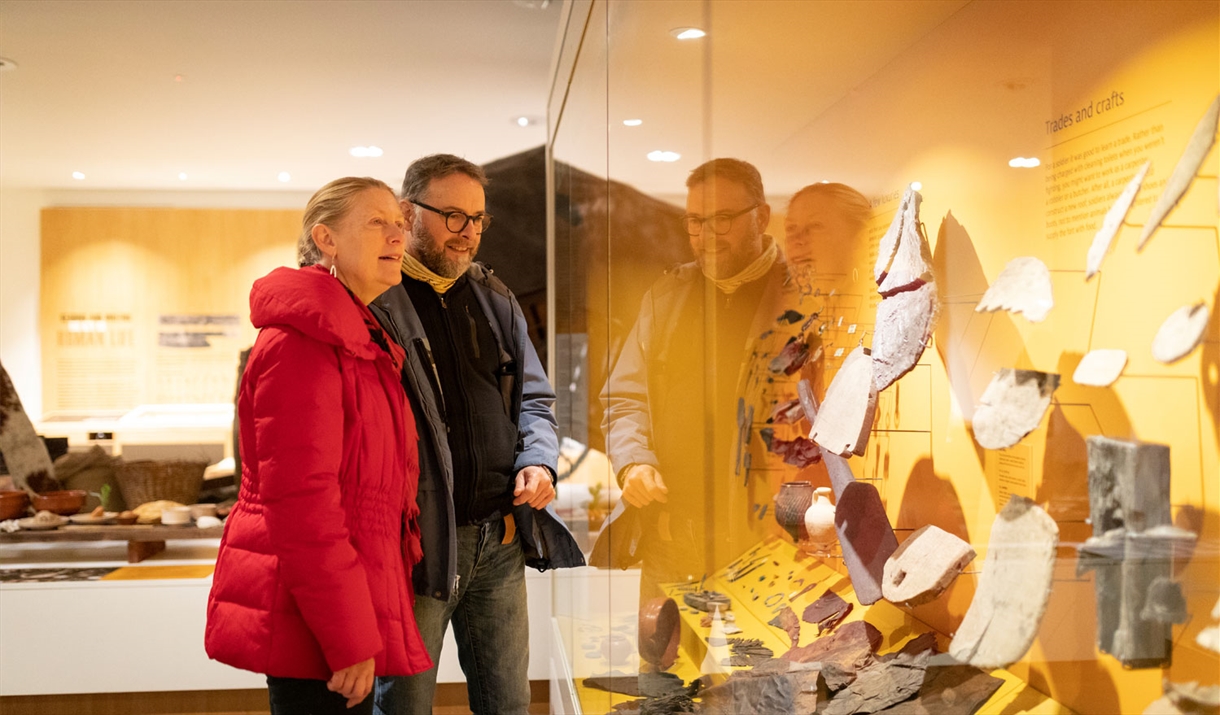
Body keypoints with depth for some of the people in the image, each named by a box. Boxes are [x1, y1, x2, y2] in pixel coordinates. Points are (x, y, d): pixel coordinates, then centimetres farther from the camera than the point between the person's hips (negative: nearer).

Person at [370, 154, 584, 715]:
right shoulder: (372, 301, -6)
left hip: (501, 538, 6)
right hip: (417, 541, -5)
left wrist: (538, 460, -1)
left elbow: (533, 396, 18)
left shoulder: (494, 298, 13)